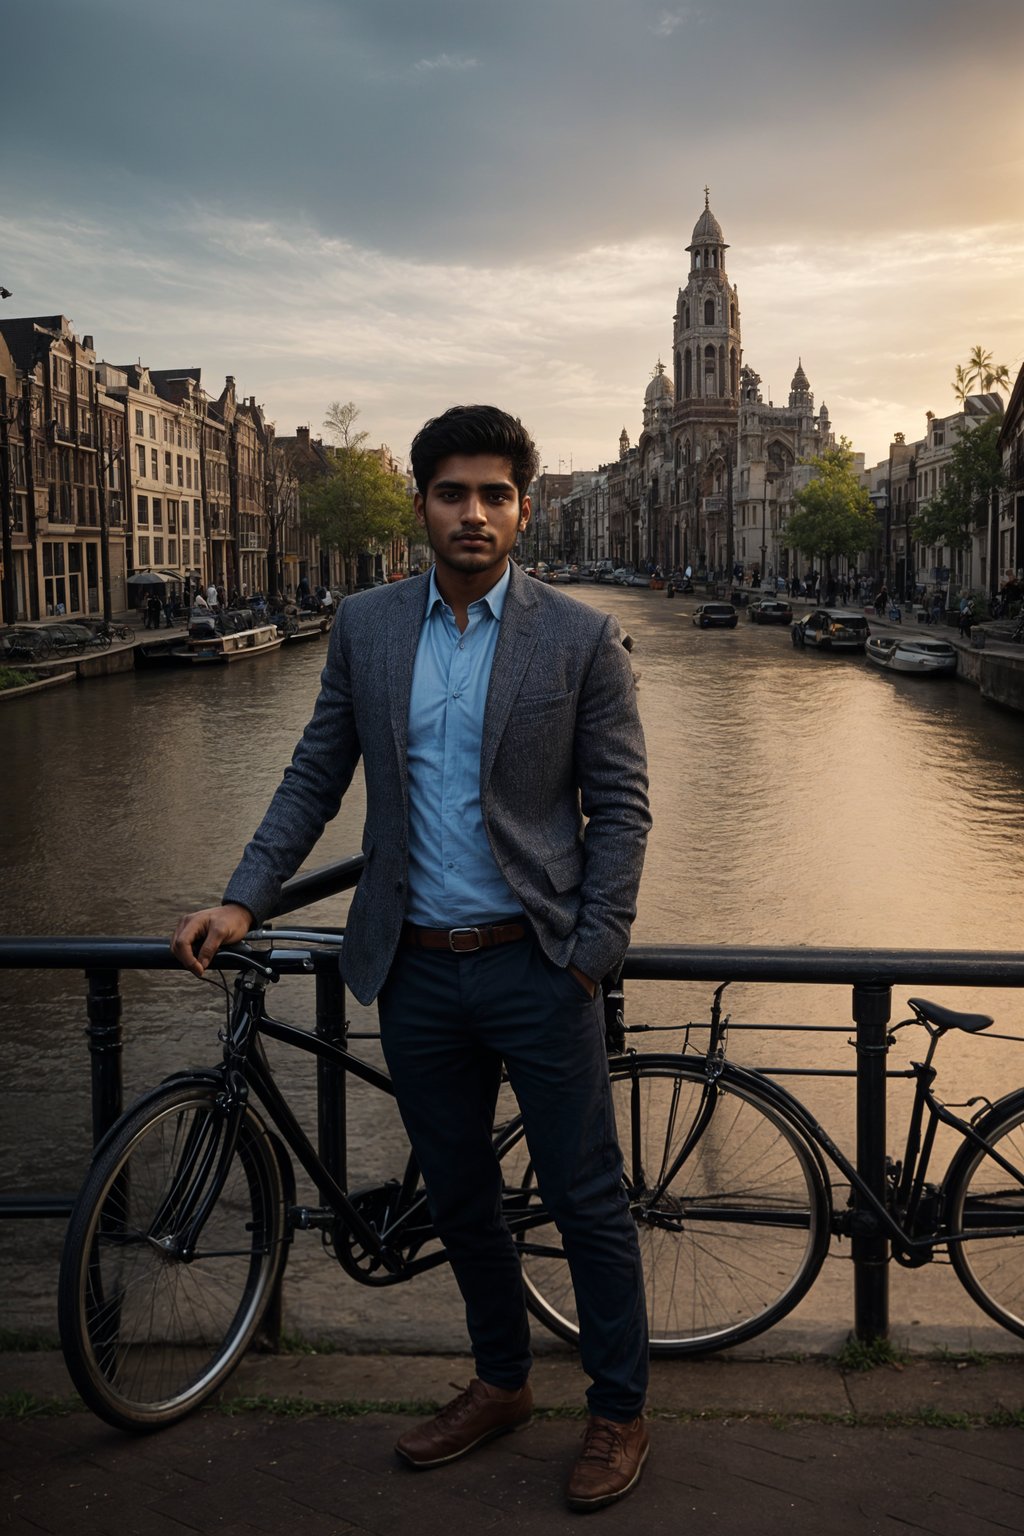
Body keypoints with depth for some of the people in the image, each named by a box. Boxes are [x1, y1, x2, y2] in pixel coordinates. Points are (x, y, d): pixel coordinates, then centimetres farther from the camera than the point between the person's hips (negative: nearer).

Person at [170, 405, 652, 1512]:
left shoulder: (580, 639, -5)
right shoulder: (365, 627, 5)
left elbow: (620, 809, -3)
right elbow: (316, 776, 9)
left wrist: (592, 958, -8)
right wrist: (243, 901, 0)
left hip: (535, 964, -3)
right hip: (415, 970, 4)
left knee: (587, 1201, 6)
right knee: (458, 1196, 17)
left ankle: (618, 1411, 26)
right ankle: (500, 1382, 38)